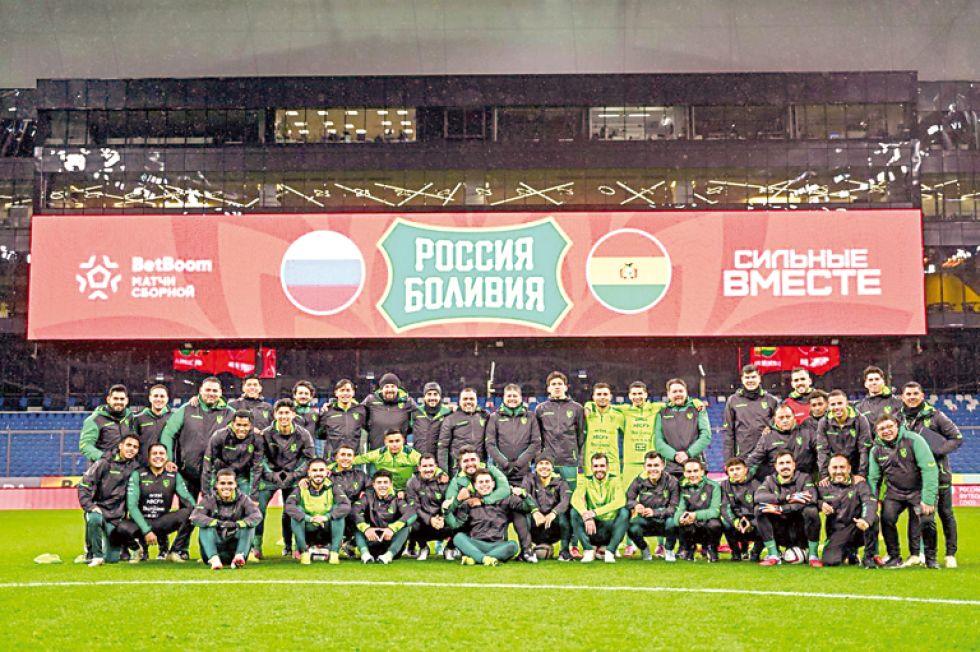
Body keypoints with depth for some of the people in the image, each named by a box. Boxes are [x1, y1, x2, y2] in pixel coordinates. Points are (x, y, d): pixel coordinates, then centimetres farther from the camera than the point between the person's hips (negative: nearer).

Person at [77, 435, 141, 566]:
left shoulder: (136, 467, 5)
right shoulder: (104, 463, -5)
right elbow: (84, 485, -8)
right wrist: (89, 506, -15)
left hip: (117, 517, 2)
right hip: (99, 508, -2)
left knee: (112, 559, -2)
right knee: (94, 518, -39)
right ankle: (96, 555, -17)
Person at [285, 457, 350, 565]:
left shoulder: (332, 487, -6)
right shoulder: (302, 488, -7)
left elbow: (346, 506, -22)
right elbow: (288, 506, -24)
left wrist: (326, 517, -35)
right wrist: (309, 518, -36)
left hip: (328, 532, 0)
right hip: (308, 531, 0)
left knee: (338, 509, -23)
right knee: (297, 510, -24)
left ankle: (334, 552, -19)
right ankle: (304, 552, -16)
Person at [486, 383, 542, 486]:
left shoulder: (530, 418, 12)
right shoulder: (495, 418, 10)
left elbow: (536, 443, 4)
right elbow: (490, 444, 2)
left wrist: (520, 462, -7)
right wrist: (504, 463, -10)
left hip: (524, 473, 0)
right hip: (500, 471, 0)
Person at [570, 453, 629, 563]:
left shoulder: (614, 480, -2)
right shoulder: (586, 480, 2)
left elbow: (621, 501, -21)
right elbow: (575, 499, -17)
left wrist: (595, 512, -29)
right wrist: (586, 516, -36)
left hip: (610, 526, -1)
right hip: (591, 528, 1)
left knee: (624, 512, -27)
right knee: (574, 512, -22)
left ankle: (610, 551, -18)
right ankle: (589, 550, -15)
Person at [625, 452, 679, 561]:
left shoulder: (671, 481, -11)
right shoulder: (639, 480, -5)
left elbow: (674, 507, -16)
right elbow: (628, 499, -6)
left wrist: (655, 512, -30)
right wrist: (635, 505, -29)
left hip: (664, 523, -1)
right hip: (645, 522, 1)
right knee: (632, 528, -32)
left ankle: (669, 551, -3)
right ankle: (644, 549, 6)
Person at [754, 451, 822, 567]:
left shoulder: (804, 478, 0)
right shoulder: (770, 480, 5)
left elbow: (810, 500, -22)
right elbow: (758, 496, -18)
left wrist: (780, 509, -27)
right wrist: (787, 497, -29)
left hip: (801, 534, -2)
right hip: (780, 535, 2)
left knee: (811, 511, -29)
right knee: (759, 509, -18)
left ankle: (813, 555, -13)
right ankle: (773, 555, -14)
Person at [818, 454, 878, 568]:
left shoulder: (858, 484, -2)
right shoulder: (824, 487, 4)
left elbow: (870, 503, -20)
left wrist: (866, 520, -42)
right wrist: (820, 504, -11)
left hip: (858, 529, -2)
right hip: (837, 533, 2)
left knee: (872, 518, -32)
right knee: (830, 561, -23)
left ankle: (869, 557, -12)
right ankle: (848, 551, 16)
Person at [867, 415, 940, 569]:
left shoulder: (913, 440, -14)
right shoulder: (876, 450, 0)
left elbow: (929, 469, -18)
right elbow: (873, 478, 10)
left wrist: (928, 499, -22)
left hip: (919, 490, -3)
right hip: (894, 492, 3)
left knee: (926, 520, -23)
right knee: (887, 517, -21)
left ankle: (930, 558, 3)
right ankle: (894, 557, -2)